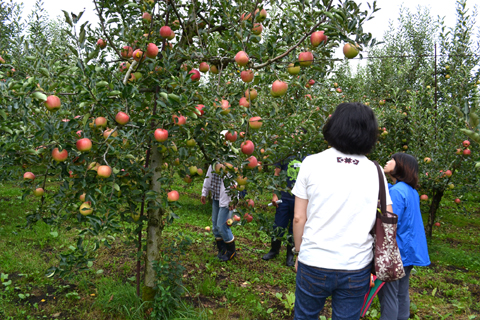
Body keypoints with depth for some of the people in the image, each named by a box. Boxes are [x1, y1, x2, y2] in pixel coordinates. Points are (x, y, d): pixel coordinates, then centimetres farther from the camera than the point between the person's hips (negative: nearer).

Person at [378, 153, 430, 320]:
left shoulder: (396, 191, -19)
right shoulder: (411, 191, 9)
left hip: (396, 252, -9)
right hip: (409, 251, 9)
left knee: (388, 295, 0)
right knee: (402, 293, 17)